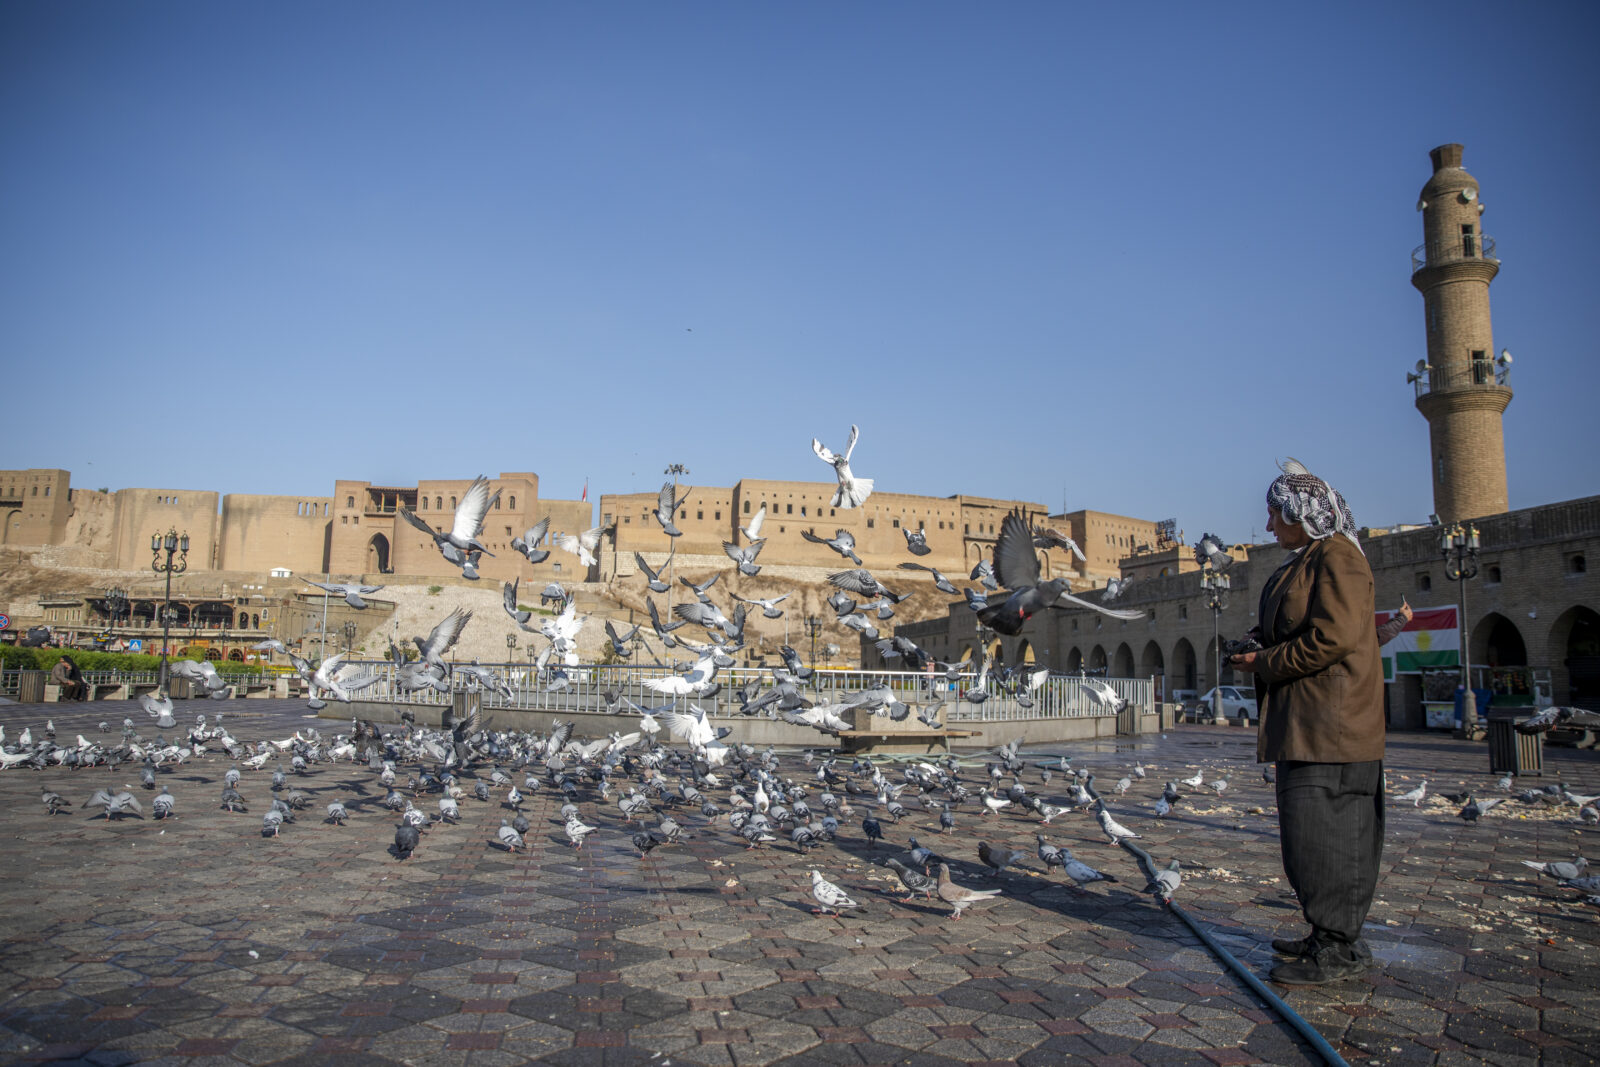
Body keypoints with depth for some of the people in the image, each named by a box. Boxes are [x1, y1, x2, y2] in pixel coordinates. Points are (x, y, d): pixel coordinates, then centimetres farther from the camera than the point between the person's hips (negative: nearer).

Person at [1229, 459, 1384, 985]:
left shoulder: (1337, 556, -12)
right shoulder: (1305, 561, 18)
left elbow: (1334, 637, -22)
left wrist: (1264, 663, -13)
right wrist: (1260, 655, 8)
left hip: (1329, 722, -10)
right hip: (1305, 723, 10)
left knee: (1320, 830, -6)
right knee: (1308, 830, 13)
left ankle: (1339, 949, 3)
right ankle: (1332, 937, 23)